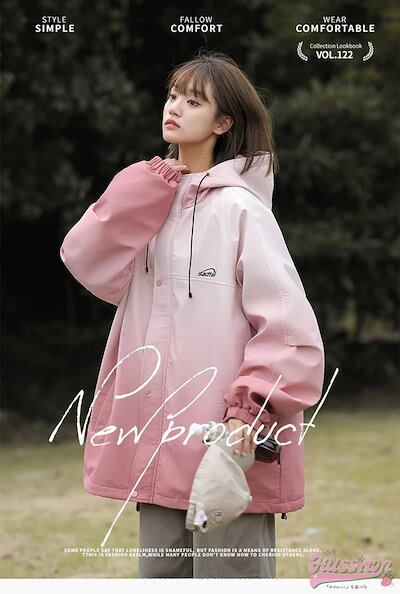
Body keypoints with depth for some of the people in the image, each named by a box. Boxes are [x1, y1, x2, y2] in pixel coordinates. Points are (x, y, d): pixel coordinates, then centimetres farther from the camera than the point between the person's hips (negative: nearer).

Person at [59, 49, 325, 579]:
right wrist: (149, 187, -8)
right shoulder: (151, 206, 13)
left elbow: (289, 327, -11)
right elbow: (86, 259, -3)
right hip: (159, 445, 7)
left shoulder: (240, 208, -7)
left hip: (228, 447, -7)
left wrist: (254, 410, -19)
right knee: (161, 575, 14)